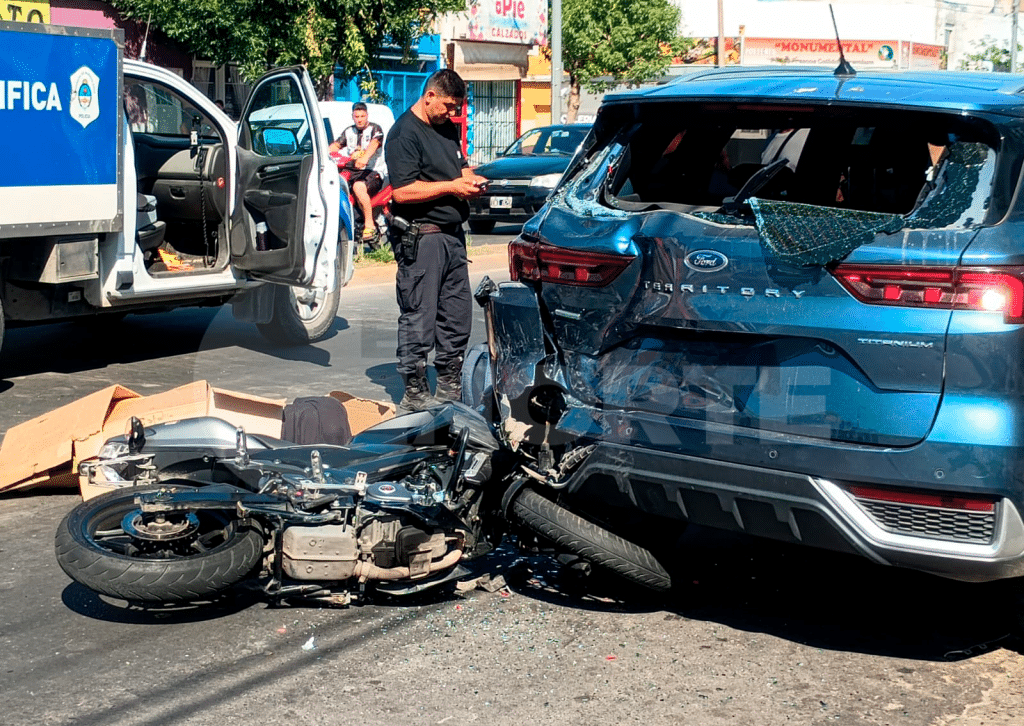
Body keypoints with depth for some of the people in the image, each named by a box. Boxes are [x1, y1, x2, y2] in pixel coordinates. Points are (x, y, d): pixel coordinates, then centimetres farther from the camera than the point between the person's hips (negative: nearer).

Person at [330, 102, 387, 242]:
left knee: (358, 187, -36)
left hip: (374, 171, -6)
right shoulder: (348, 132, 19)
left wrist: (364, 158, -42)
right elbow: (335, 146, 9)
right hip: (353, 171, 6)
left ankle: (369, 225, -29)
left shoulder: (375, 129, 1)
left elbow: (374, 144, -20)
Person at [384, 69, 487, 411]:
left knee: (458, 315, 12)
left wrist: (470, 178, 7)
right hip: (420, 238, -9)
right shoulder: (405, 132, -11)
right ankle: (415, 393, 4)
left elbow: (460, 165, 31)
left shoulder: (447, 128, 17)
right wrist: (451, 186, -15)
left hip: (452, 235, 9)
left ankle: (450, 386, 23)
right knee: (418, 320, -4)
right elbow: (403, 191, -19)